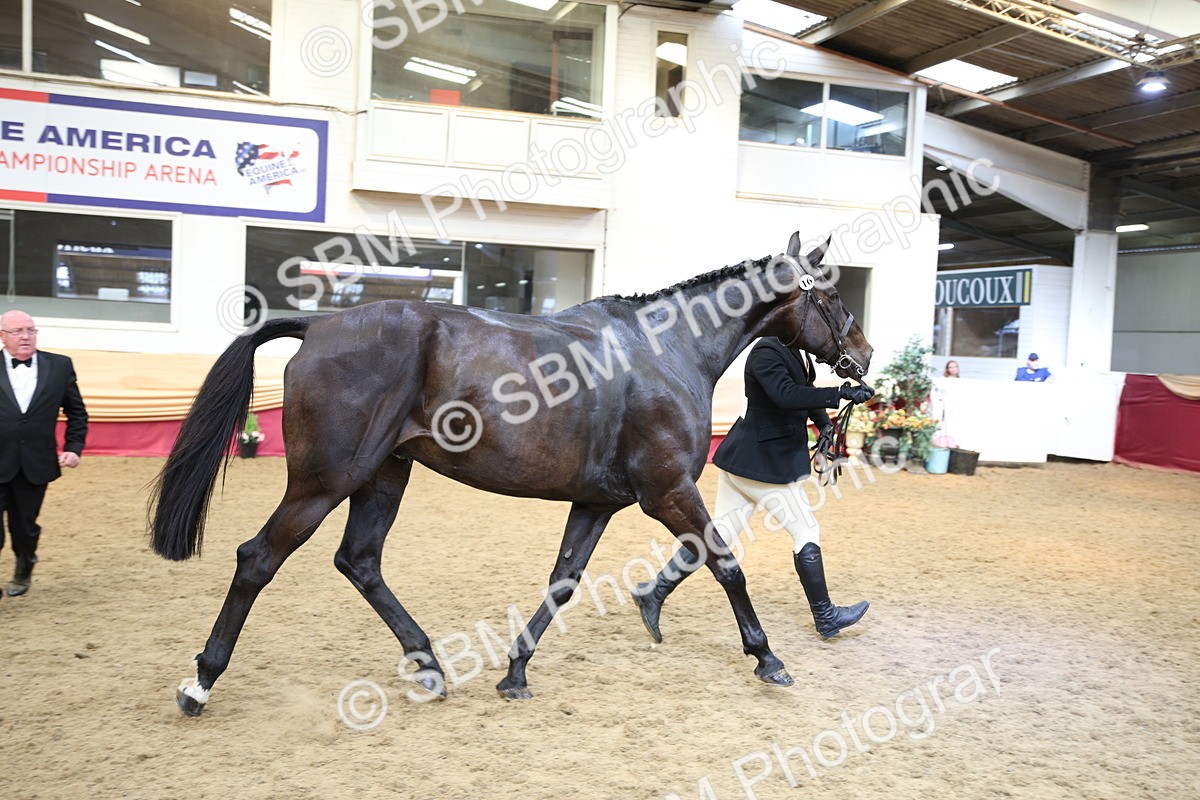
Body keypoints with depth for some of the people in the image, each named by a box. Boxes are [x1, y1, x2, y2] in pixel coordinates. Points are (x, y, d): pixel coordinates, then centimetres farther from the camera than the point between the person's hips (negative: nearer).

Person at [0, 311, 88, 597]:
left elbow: (77, 413, 10)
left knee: (25, 528, 15)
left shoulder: (60, 366, 3)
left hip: (35, 465, 2)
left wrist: (74, 447, 0)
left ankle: (24, 569, 43)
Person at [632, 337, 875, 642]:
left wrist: (824, 422, 6)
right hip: (763, 464, -10)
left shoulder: (798, 351, 10)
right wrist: (840, 394, -38)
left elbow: (805, 388, 23)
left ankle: (653, 593, 15)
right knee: (806, 532, 3)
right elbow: (786, 395, -35)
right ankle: (825, 617, 17)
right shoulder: (766, 352, -20)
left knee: (719, 536, 12)